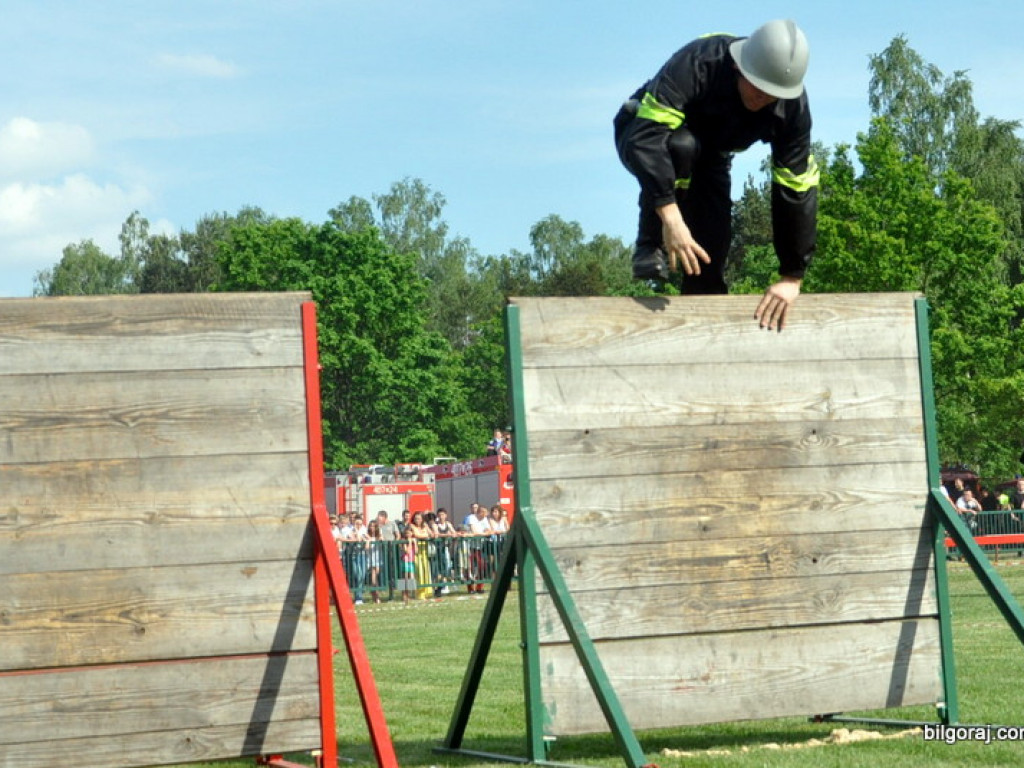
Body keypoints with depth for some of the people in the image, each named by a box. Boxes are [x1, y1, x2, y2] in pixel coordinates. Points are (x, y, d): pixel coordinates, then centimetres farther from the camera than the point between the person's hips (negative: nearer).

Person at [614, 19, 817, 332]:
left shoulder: (793, 107, -26)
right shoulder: (697, 63, -40)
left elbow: (796, 189, -23)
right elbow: (647, 134, -49)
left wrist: (792, 277, -26)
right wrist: (669, 213, -60)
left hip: (709, 154, 4)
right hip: (644, 132, -4)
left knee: (714, 246, -13)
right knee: (681, 146, -38)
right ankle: (650, 248, -21)